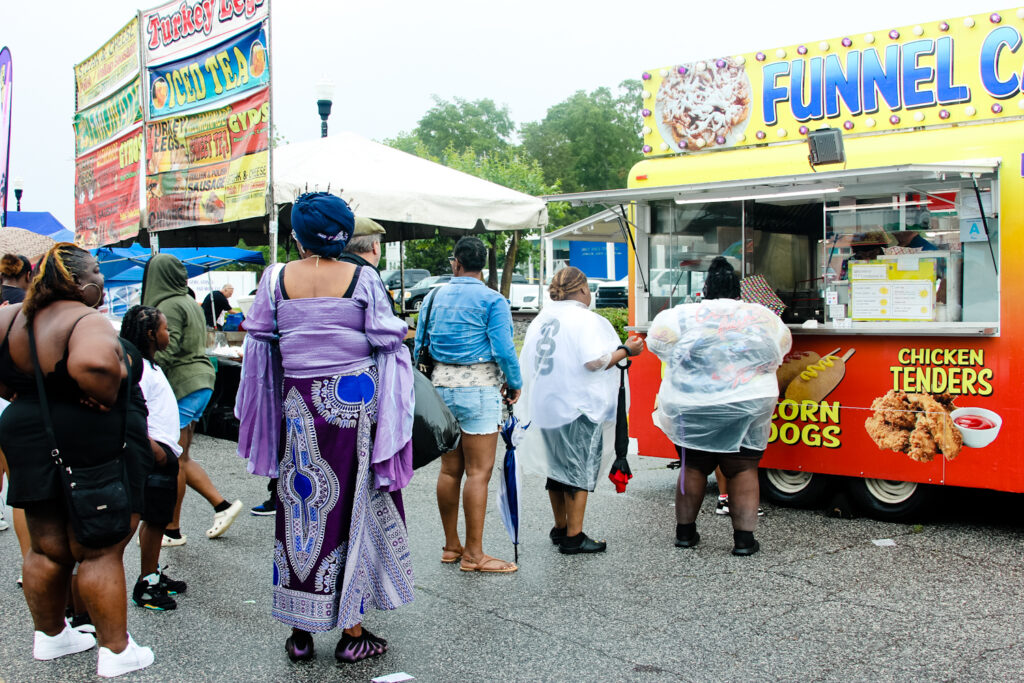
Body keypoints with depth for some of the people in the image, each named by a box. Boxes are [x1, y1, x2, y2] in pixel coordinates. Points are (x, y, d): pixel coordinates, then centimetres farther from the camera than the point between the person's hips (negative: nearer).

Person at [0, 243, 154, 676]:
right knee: (101, 552, 2)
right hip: (91, 449, -7)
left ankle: (50, 635, 33)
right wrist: (108, 397, -22)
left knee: (46, 549, 18)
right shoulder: (87, 322, -20)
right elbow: (91, 364, -39)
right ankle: (116, 651, 11)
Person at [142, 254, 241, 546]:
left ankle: (172, 530, 9)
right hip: (200, 382, 10)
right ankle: (222, 504, 13)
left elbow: (165, 352, -22)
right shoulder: (190, 303, 16)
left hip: (182, 386, -10)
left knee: (174, 461, 0)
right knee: (180, 459, 16)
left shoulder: (168, 306, -13)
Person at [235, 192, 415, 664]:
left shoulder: (277, 279, -1)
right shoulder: (363, 279, -6)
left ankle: (301, 632, 17)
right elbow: (387, 341, -4)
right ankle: (351, 631, 13)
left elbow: (259, 342, 6)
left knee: (300, 505, 9)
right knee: (354, 506, 6)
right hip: (354, 400, -1)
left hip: (299, 402, 2)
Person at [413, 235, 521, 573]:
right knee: (478, 472, -3)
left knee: (449, 469, 13)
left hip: (441, 385, 6)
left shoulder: (434, 297, 10)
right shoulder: (492, 300, -7)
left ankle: (451, 546, 21)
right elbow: (503, 349, -13)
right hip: (478, 387, -6)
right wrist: (514, 384, 2)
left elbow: (419, 345, 13)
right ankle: (473, 554, 0)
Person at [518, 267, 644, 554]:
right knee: (580, 469, -1)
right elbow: (595, 361, -19)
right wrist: (626, 350, -6)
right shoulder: (585, 318, -10)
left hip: (545, 406, 7)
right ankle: (574, 537, 0)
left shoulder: (541, 319, 12)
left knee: (557, 466, 17)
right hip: (577, 406, -7)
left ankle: (560, 528, 27)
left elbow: (526, 362, 16)